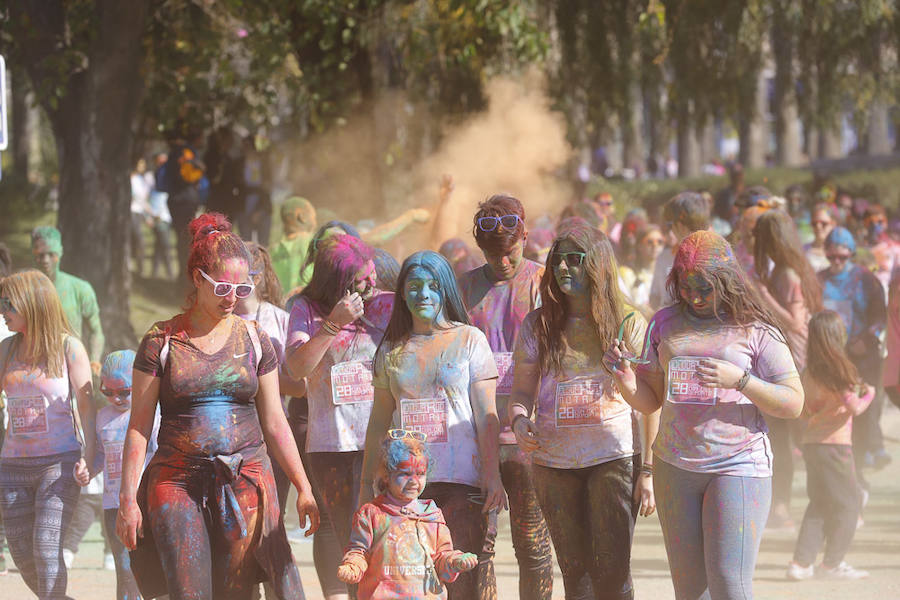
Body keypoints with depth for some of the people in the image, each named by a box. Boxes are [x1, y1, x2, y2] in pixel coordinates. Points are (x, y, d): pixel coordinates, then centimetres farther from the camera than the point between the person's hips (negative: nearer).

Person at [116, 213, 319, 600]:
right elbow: (139, 426, 3)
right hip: (177, 482, -2)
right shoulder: (161, 341, 2)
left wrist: (303, 488, 8)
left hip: (245, 483, 2)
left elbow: (274, 423, 13)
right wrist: (127, 499, -2)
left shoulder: (255, 340, 9)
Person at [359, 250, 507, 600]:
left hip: (461, 479, -3)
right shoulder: (392, 349, 15)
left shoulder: (470, 340, 6)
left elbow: (486, 415, 2)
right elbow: (379, 421, 19)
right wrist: (366, 483, 16)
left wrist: (493, 476, -8)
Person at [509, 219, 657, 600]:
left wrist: (648, 470, -4)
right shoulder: (538, 325, 6)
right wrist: (519, 422, -14)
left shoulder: (628, 324, 0)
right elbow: (521, 392, 9)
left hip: (614, 457, -3)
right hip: (554, 461, 3)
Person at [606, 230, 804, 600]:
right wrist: (625, 378, -7)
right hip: (675, 466, 4)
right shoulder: (665, 324, 10)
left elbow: (793, 403, -3)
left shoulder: (755, 330, -3)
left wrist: (740, 380, -18)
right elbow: (650, 399, 15)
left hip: (738, 466, -4)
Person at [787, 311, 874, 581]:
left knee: (819, 503, 16)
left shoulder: (809, 372, 6)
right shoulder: (840, 371, -14)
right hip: (835, 444, -7)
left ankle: (801, 562, 10)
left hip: (811, 443, 7)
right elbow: (854, 408, -17)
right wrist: (868, 394, 1)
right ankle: (832, 563, 9)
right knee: (846, 503, 7)